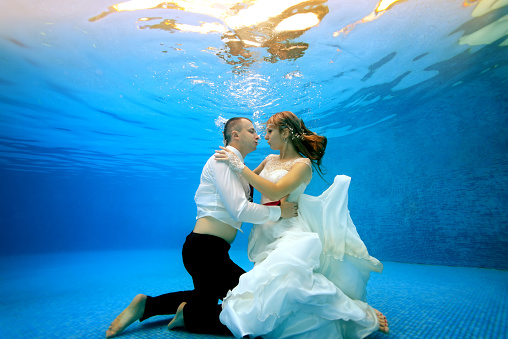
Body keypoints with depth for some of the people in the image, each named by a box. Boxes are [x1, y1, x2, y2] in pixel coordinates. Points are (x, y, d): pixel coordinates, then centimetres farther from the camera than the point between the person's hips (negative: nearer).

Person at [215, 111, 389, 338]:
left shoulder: (303, 164, -2)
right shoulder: (270, 160, 18)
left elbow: (275, 192, -18)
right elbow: (249, 181, 33)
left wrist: (238, 165, -15)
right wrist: (231, 158, 19)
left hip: (288, 230, -6)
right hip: (265, 232, 7)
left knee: (289, 271, -34)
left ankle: (364, 315, -9)